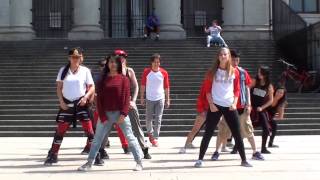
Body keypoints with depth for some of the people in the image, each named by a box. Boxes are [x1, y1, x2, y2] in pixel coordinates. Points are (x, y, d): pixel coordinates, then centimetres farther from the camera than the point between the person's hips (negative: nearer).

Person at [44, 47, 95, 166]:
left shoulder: (85, 71, 0)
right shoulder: (63, 70, 3)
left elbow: (92, 87, 1)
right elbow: (59, 87, 5)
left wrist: (86, 96, -16)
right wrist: (61, 101, -6)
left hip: (81, 103, -1)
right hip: (66, 104, 1)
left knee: (89, 129, -6)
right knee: (60, 129, 4)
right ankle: (52, 155, 13)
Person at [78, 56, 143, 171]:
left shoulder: (124, 79, 0)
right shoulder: (102, 79, 6)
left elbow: (126, 97, -4)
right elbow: (99, 98, 3)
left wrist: (123, 114, -14)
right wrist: (102, 116, -6)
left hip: (120, 113, -2)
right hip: (106, 114, 3)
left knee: (130, 137, -1)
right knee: (97, 139, 7)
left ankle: (139, 162, 6)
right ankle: (89, 163, 15)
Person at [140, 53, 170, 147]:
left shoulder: (164, 73, -2)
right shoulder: (146, 72, -3)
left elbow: (166, 87, 4)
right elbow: (143, 85, 3)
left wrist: (167, 99, 4)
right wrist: (142, 98, 2)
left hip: (160, 99, 0)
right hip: (149, 99, 0)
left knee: (158, 119, -3)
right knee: (148, 118, 11)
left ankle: (155, 138, 3)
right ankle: (150, 133, 38)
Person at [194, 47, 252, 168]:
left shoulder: (234, 72, 6)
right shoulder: (212, 72, 2)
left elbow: (237, 90, 9)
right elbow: (208, 90, 2)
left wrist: (234, 103, -4)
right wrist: (211, 104, -8)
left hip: (230, 106, 2)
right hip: (215, 106, -1)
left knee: (237, 133, 3)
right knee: (208, 133, -1)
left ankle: (244, 160, 13)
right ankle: (200, 159, 7)